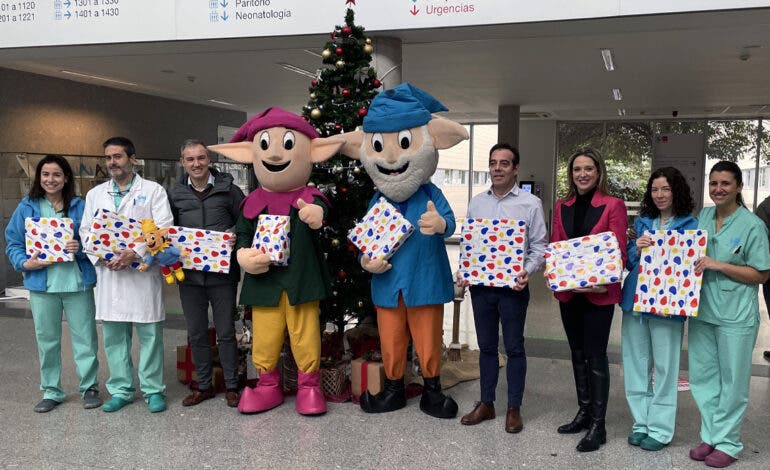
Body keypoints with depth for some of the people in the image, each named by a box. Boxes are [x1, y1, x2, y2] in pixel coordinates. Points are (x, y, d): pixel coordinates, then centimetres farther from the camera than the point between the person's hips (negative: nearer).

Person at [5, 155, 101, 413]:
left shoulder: (80, 206, 2)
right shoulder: (27, 207, 5)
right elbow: (13, 242, 6)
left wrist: (81, 248, -16)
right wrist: (25, 263, -11)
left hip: (77, 282, -1)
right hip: (42, 283, 1)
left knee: (84, 336, 4)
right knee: (47, 339, 10)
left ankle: (89, 387, 19)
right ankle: (51, 391, 24)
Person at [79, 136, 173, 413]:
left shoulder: (153, 191, 2)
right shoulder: (95, 195, 15)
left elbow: (163, 229, -7)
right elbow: (85, 231, 11)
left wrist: (136, 253, -18)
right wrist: (101, 257, -7)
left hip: (143, 272, -4)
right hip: (108, 273, 4)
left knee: (150, 334, 1)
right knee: (113, 336, 9)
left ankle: (153, 390, 13)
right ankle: (121, 390, 22)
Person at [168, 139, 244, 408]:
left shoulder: (228, 189, 0)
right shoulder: (175, 194, 8)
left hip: (222, 273, -3)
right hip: (189, 274, 3)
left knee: (226, 332, 5)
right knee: (196, 333, 12)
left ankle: (231, 387, 18)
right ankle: (204, 386, 26)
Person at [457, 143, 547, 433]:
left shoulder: (530, 204, -3)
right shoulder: (477, 202, 9)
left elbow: (539, 246, -3)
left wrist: (527, 271, -19)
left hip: (513, 286, -4)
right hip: (481, 284, 4)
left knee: (514, 347, 5)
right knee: (486, 346, 13)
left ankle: (514, 409, 18)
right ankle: (486, 404, 25)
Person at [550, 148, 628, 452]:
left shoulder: (613, 206, -5)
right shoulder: (562, 206, 10)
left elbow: (619, 252, -8)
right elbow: (554, 247, 11)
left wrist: (603, 282, -22)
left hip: (598, 293, -5)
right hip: (567, 291, 5)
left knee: (595, 355, -1)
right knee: (577, 353, 15)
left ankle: (598, 425, 9)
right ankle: (584, 412, 29)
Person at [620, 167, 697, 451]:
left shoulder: (689, 225, -2)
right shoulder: (642, 222, 11)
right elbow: (627, 262, 10)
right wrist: (636, 248, -9)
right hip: (635, 300, 5)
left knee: (665, 367, 1)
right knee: (636, 363, 11)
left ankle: (660, 429, 15)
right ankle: (641, 423, 25)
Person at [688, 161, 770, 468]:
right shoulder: (703, 217, 6)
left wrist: (720, 265, -17)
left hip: (736, 316, -5)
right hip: (702, 310, 5)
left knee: (732, 381, 6)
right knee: (702, 377, 12)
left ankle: (728, 443, 20)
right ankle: (710, 437, 26)